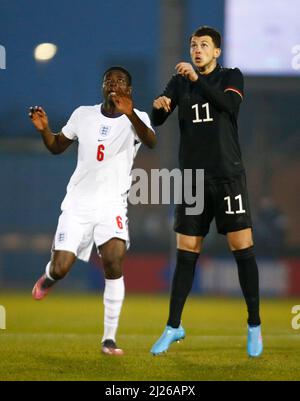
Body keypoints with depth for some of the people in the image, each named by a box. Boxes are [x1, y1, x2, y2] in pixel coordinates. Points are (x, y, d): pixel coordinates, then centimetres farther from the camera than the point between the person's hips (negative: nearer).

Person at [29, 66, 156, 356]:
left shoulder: (135, 118, -5)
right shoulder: (83, 115, 5)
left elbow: (151, 141, -28)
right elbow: (57, 147, 17)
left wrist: (130, 114, -48)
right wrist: (44, 129, -6)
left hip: (112, 204, -2)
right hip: (78, 203, 2)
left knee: (114, 263, -22)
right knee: (60, 269, -6)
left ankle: (109, 339, -12)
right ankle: (48, 277, 35)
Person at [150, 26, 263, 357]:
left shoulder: (231, 77, 3)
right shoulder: (179, 81, 10)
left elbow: (231, 104, -18)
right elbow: (156, 121, 2)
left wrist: (197, 79, -26)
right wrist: (159, 107, -21)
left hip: (228, 176, -3)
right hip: (193, 178, 3)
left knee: (242, 249, -7)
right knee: (186, 254, 3)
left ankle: (254, 327, 1)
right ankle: (173, 327, 11)